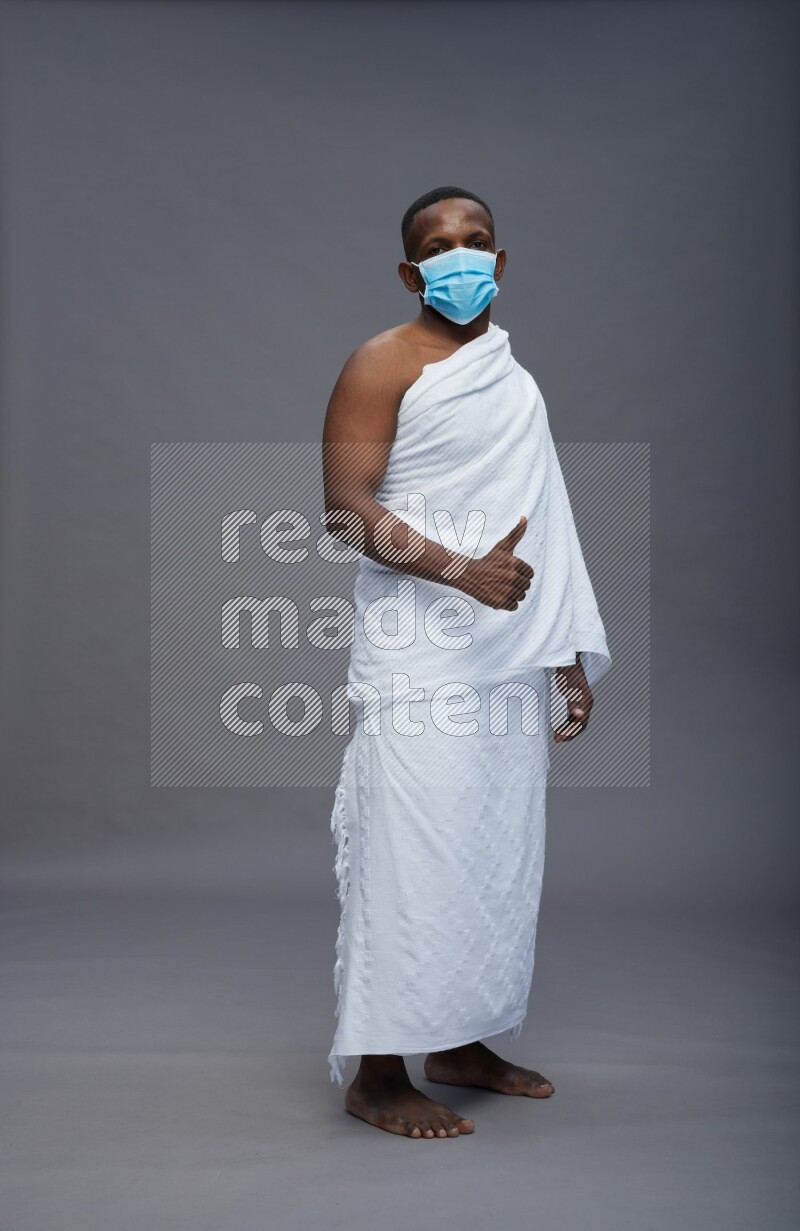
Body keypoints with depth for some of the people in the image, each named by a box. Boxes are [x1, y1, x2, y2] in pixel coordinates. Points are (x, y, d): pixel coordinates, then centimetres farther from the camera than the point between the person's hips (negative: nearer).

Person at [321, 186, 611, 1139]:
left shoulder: (516, 382, 19)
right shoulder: (385, 364, -3)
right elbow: (346, 508, -13)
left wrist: (571, 653, 14)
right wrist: (462, 571, -23)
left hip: (512, 661, 7)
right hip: (420, 659, -7)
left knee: (500, 852, 10)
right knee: (413, 854, -7)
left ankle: (462, 1043, 24)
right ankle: (379, 1074, 5)